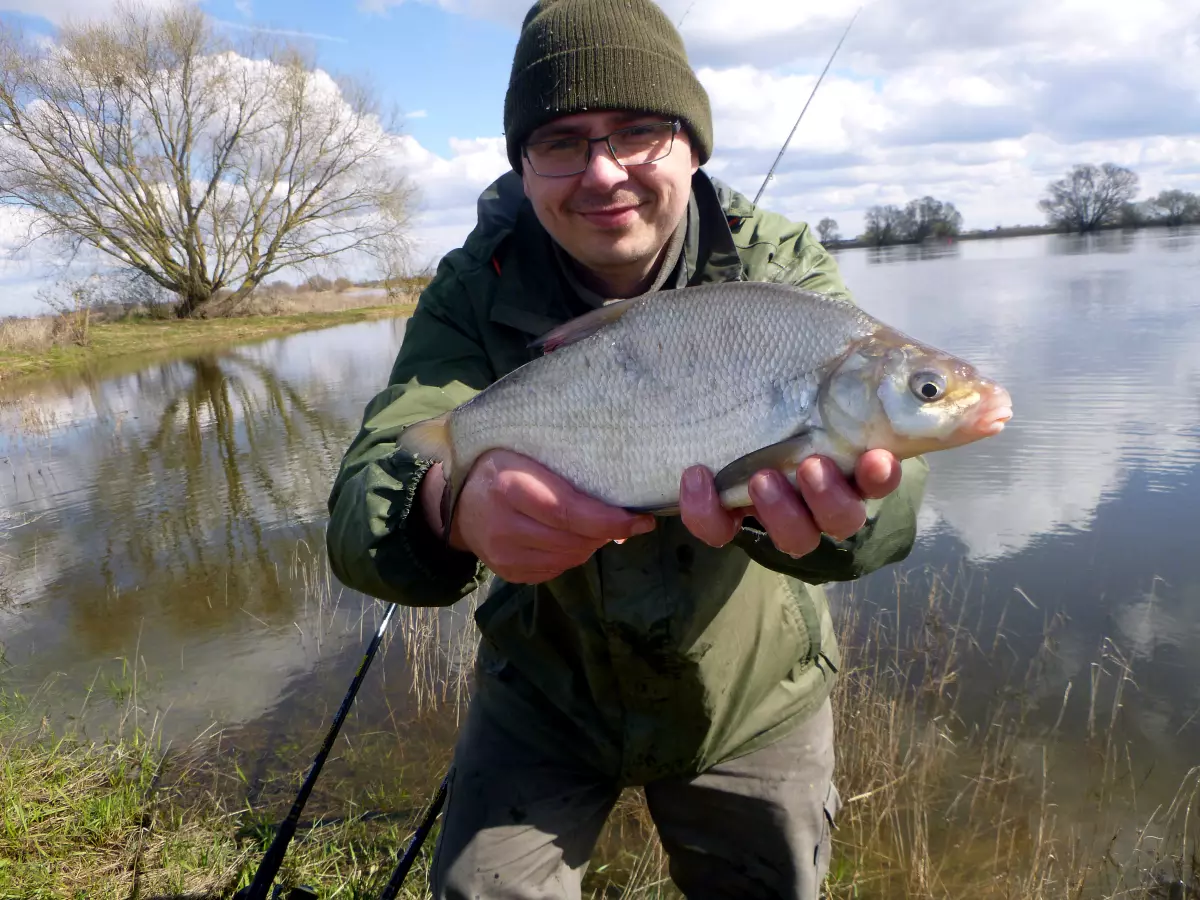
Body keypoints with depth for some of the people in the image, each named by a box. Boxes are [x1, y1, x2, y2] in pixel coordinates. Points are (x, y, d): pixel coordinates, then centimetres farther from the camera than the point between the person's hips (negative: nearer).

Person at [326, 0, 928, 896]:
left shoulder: (782, 264, -17)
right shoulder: (477, 290, -16)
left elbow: (888, 476, -31)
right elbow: (361, 506, -28)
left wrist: (832, 492, -56)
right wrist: (455, 502, -53)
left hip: (754, 704, 1)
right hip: (546, 695, 0)